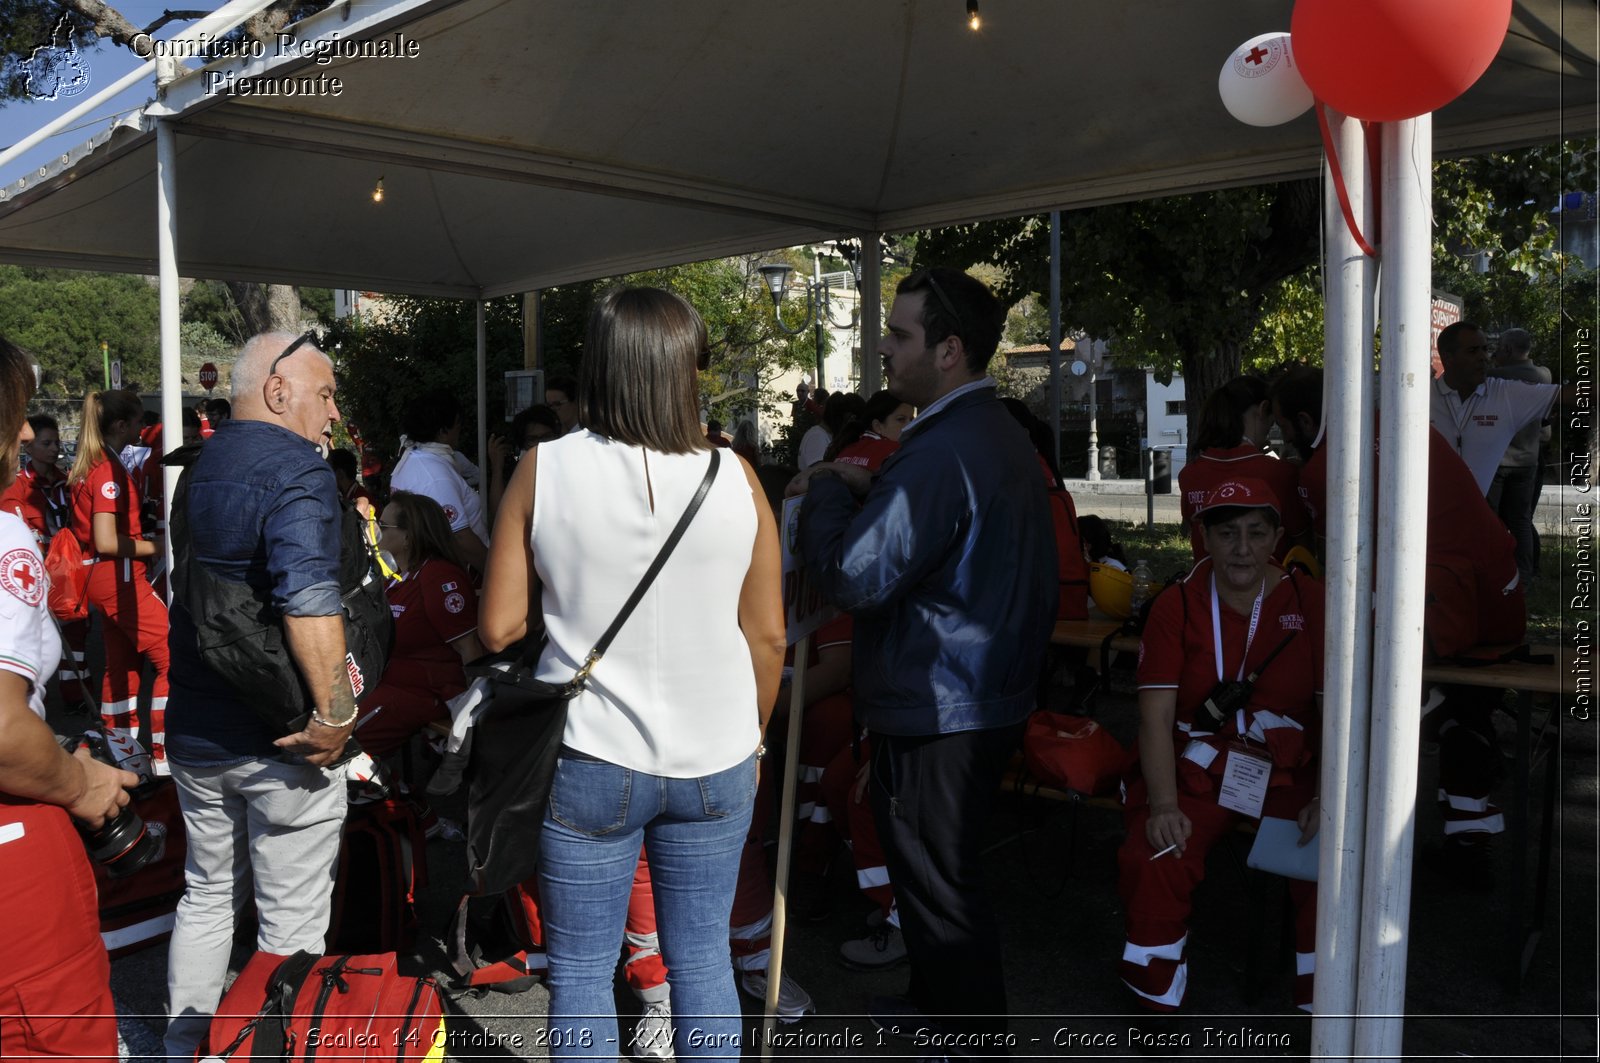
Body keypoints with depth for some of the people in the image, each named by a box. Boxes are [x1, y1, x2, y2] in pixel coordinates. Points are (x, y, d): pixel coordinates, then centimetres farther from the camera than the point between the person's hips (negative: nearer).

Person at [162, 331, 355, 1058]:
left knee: (208, 894, 23)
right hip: (277, 740, -8)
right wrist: (335, 711, -27)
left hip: (194, 730, 9)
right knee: (290, 924, 5)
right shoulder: (297, 470, -19)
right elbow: (308, 598, -33)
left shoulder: (198, 467, 10)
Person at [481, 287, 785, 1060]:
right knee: (702, 959, 17)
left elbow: (498, 627, -8)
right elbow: (767, 634, -1)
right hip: (715, 762, 2)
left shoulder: (543, 471, -9)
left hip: (590, 759, -1)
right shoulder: (734, 477, -6)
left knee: (580, 969, 14)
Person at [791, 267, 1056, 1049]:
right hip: (991, 699, 11)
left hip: (935, 716, -11)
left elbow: (853, 578, -25)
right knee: (941, 870, 26)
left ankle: (971, 1033, 20)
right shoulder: (1001, 434, 10)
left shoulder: (941, 451, -24)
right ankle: (936, 999, 44)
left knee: (940, 884, 5)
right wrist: (867, 489, 7)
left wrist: (826, 491, -10)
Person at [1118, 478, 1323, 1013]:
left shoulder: (1311, 603, 2)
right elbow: (1156, 715, -7)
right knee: (1150, 860, -26)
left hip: (1290, 774, 1)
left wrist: (1326, 800, -15)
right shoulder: (1176, 606, 0)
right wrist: (1163, 805, -19)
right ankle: (1154, 1010, -2)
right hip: (1196, 772, 0)